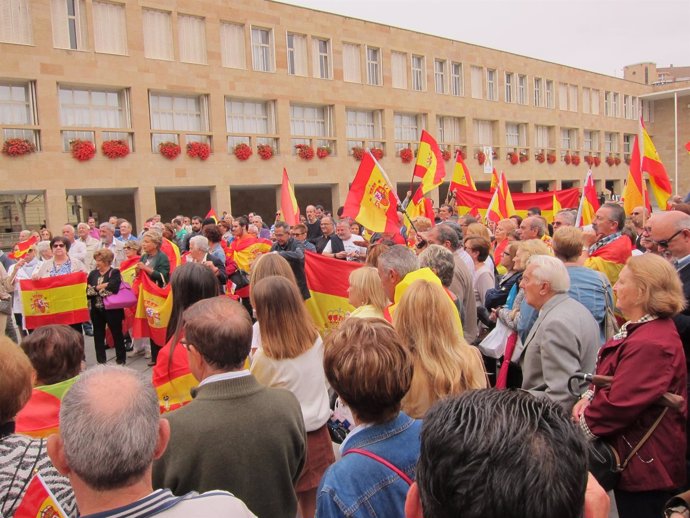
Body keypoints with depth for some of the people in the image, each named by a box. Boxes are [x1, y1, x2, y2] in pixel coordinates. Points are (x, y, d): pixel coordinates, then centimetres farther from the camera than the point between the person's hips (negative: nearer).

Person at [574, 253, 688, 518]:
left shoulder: (650, 344, -28)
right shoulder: (638, 329, 7)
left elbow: (619, 404, -29)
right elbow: (608, 377, 15)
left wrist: (582, 426, -14)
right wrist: (588, 397, -3)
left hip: (645, 464, -10)